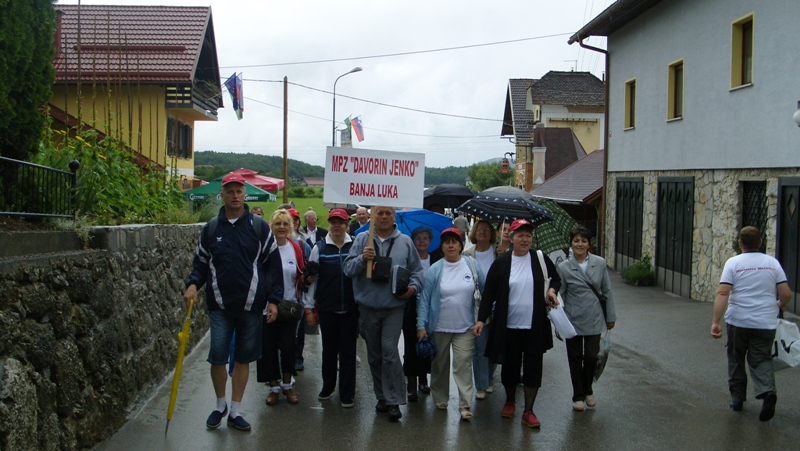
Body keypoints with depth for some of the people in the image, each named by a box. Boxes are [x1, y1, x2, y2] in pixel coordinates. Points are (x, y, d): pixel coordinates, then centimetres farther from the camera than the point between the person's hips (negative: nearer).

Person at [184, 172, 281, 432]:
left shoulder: (259, 227, 1)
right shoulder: (211, 228, 6)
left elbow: (272, 263, 3)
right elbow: (201, 262, 13)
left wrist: (273, 299, -3)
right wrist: (193, 284, -7)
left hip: (251, 306, 0)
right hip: (219, 306, 1)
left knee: (243, 359, 8)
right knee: (218, 357, -1)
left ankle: (235, 411, 20)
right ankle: (220, 405, 23)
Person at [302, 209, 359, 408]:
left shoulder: (356, 247, -1)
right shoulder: (319, 248, 1)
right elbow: (311, 279, 2)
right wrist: (308, 308, 0)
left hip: (350, 309, -1)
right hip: (326, 309, 1)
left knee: (348, 351, 5)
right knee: (328, 350, 13)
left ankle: (347, 394, 15)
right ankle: (327, 386, 31)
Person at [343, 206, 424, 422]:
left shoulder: (405, 242, 4)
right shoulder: (362, 240, 4)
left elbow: (417, 270, 9)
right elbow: (348, 269, -3)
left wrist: (413, 287, -10)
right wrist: (362, 258, -21)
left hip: (394, 307, -2)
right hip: (368, 308, 2)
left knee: (389, 350, -14)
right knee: (374, 355, 11)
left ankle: (393, 400, -5)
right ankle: (382, 396, 27)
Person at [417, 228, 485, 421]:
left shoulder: (472, 265, 0)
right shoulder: (435, 270, -4)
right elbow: (424, 299, -4)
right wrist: (421, 325, -9)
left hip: (465, 327, 0)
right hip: (439, 326, 0)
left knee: (463, 364, -5)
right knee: (440, 364, 12)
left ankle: (465, 405, -2)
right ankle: (440, 399, 28)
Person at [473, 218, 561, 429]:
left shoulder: (540, 259, 2)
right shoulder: (501, 263, -2)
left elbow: (556, 279, 18)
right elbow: (489, 293, 0)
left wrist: (552, 290, -4)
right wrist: (481, 319, -5)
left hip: (535, 326, 0)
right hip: (508, 325, 0)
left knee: (533, 367, 2)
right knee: (510, 366, 11)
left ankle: (528, 411, 12)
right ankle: (510, 401, 35)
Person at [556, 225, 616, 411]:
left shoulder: (600, 263, -2)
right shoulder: (564, 267, -6)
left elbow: (607, 291, 5)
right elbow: (559, 297, -1)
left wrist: (610, 317, 6)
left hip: (594, 320, 1)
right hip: (573, 321, -1)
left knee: (592, 357, 4)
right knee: (575, 359, 8)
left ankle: (588, 391, 30)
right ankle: (578, 396, 24)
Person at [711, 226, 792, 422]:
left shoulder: (733, 263, -5)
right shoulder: (772, 263, 2)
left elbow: (722, 293, -14)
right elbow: (786, 294, 1)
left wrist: (715, 321, -15)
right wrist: (779, 306, 23)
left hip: (738, 322, -1)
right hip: (765, 323, 1)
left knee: (736, 360, 15)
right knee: (761, 360, 7)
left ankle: (737, 398, 21)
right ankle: (767, 391, -18)